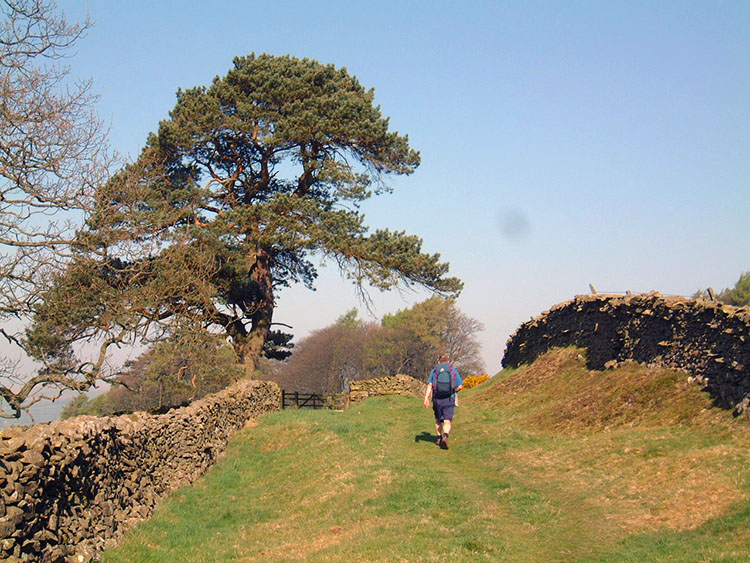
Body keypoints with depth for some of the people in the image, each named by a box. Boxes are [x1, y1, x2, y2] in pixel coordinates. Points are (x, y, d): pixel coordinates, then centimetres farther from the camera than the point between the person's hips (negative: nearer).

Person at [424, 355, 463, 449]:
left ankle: (439, 438, 26)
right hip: (449, 399, -2)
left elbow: (429, 385, -6)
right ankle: (445, 437, -28)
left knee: (438, 420, 21)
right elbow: (460, 386, 1)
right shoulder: (454, 371, 5)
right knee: (447, 421, -4)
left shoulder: (434, 371, 6)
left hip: (437, 399, 2)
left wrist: (426, 397, -13)